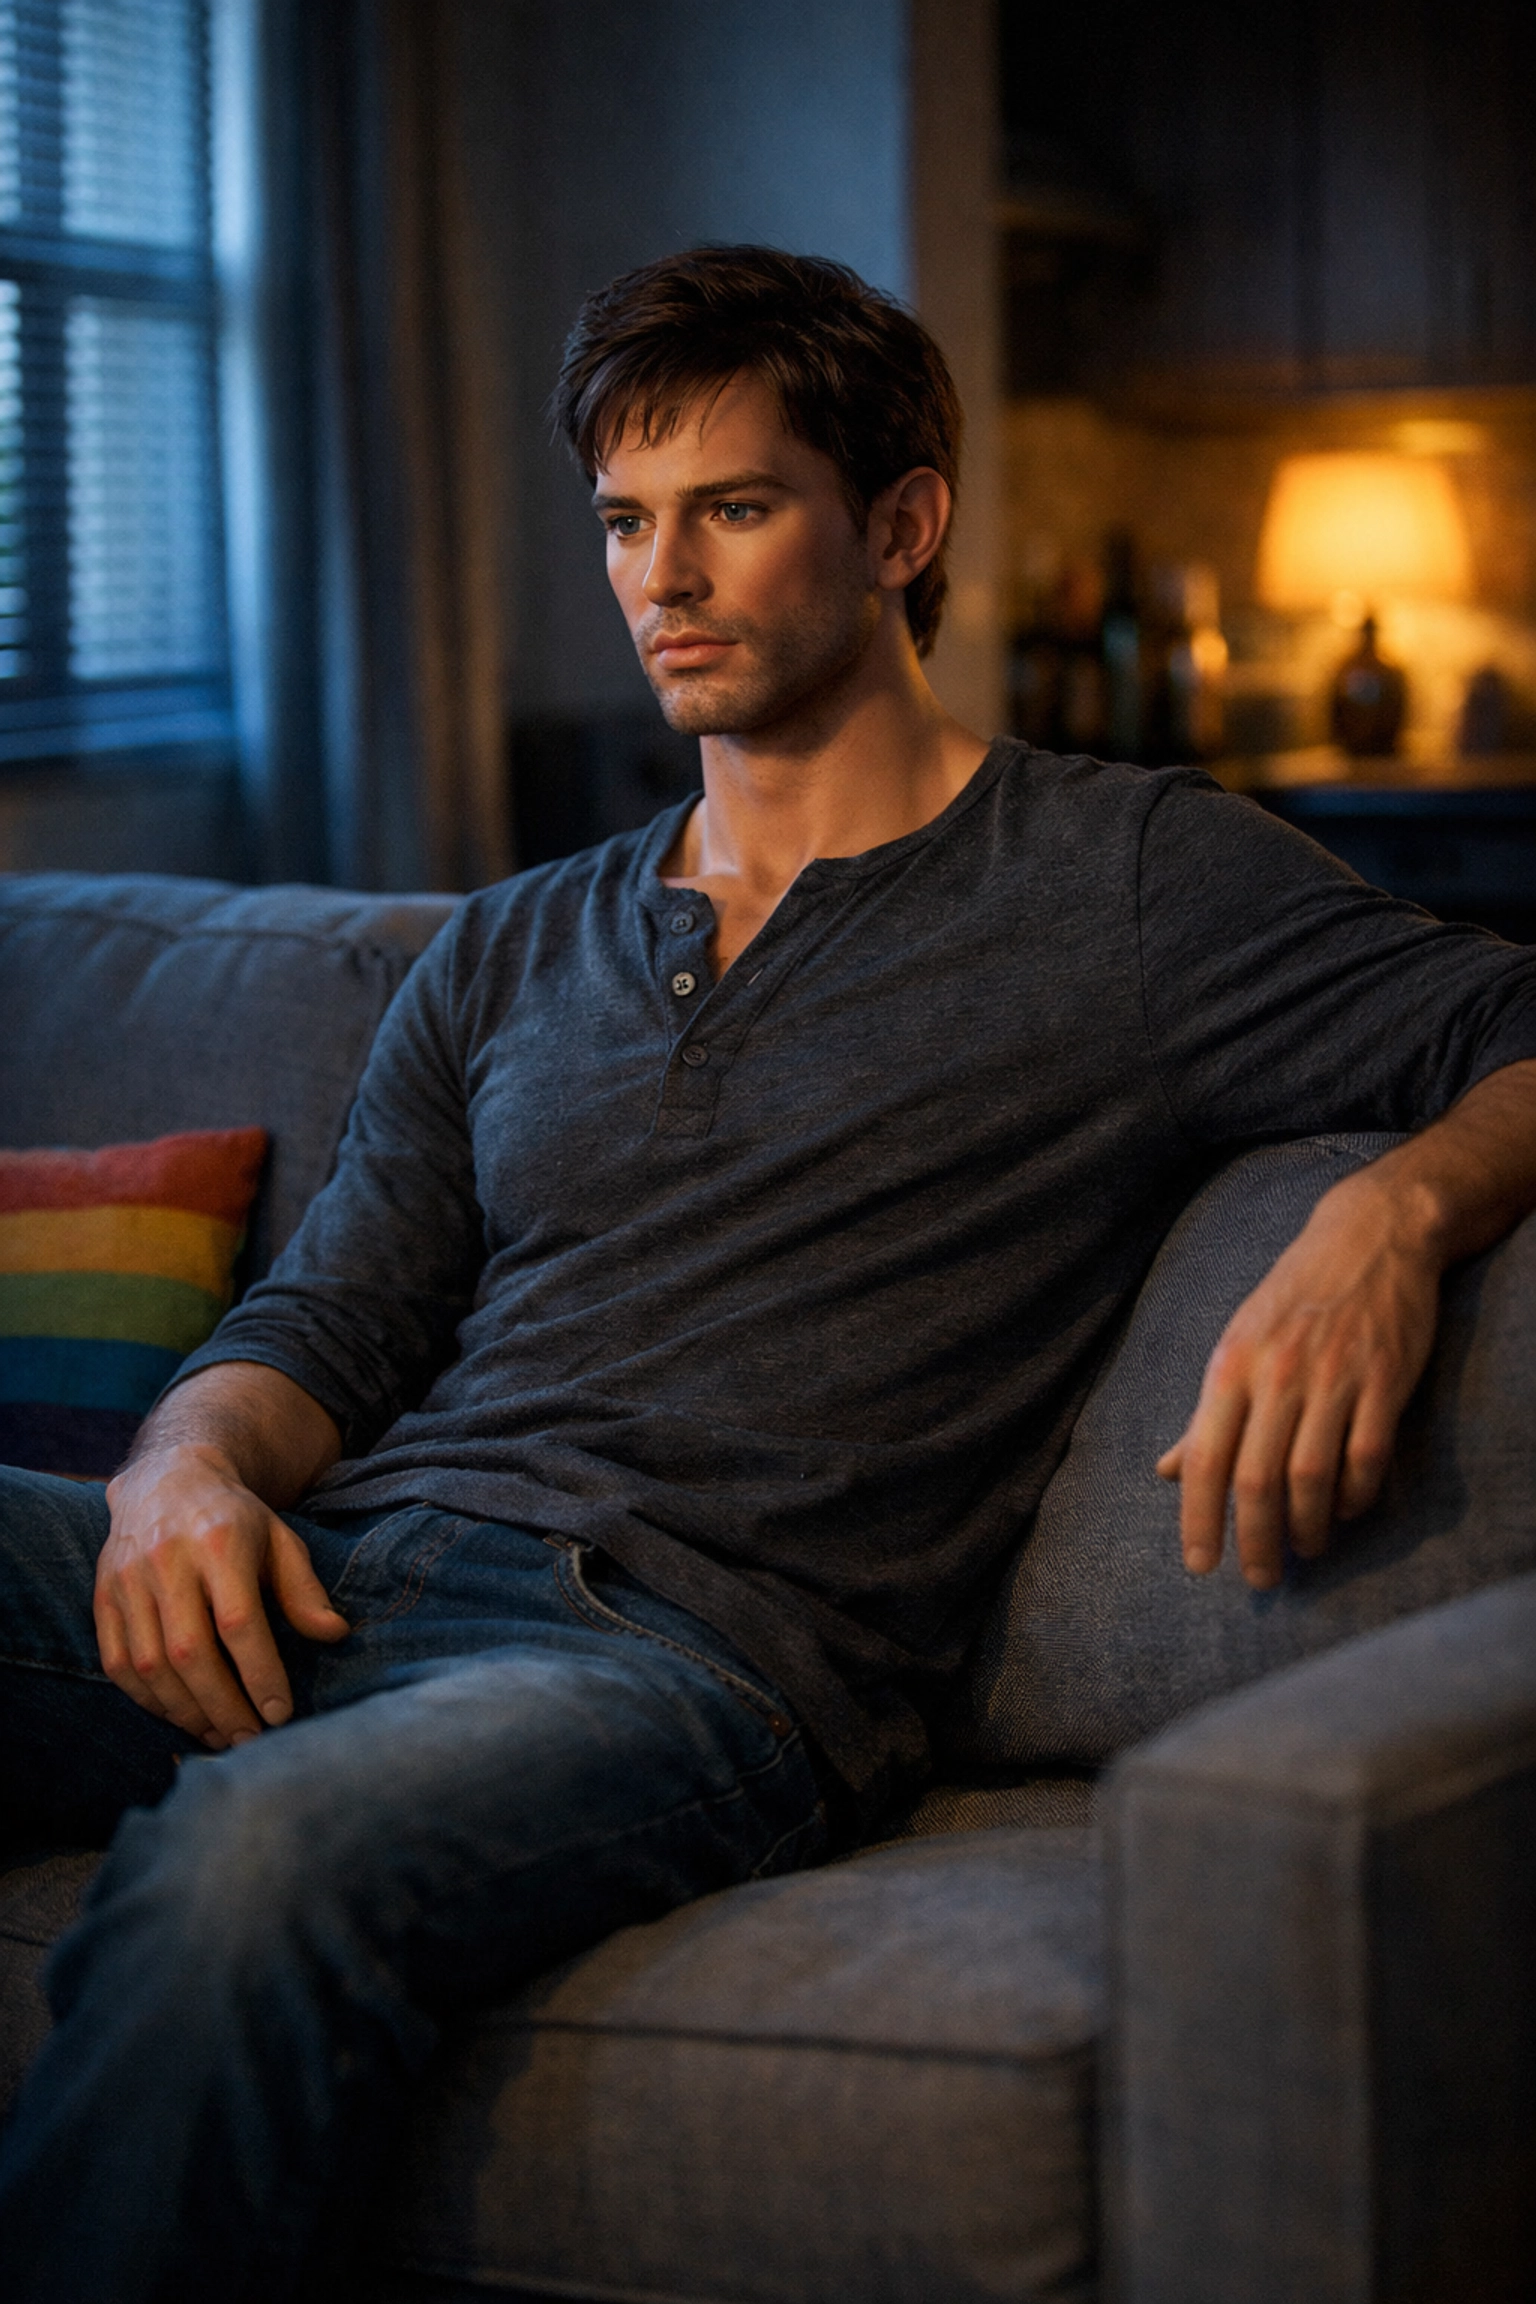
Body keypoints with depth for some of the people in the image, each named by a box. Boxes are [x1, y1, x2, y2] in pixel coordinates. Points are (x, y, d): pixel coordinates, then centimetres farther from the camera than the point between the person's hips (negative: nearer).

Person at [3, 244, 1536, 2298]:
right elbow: (328, 1322, 20)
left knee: (249, 1863, -38)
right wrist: (192, 1466, -3)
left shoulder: (1125, 881, 11)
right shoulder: (511, 956, 27)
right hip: (343, 1579, 5)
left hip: (699, 1645, -5)